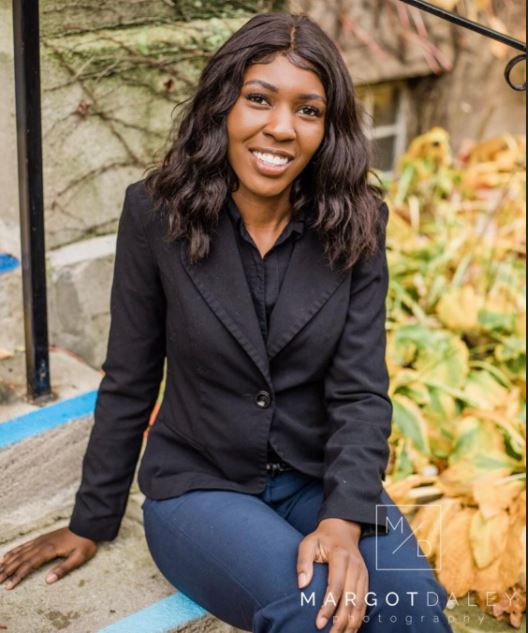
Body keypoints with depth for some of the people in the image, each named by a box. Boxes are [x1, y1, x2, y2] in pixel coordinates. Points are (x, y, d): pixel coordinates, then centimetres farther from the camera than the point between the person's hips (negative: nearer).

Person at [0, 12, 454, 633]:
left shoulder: (354, 226, -7)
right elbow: (129, 381, -2)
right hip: (198, 484, -1)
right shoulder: (158, 211, -11)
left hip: (318, 480, 2)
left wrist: (344, 519, -27)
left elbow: (361, 393, -10)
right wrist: (91, 522, 7)